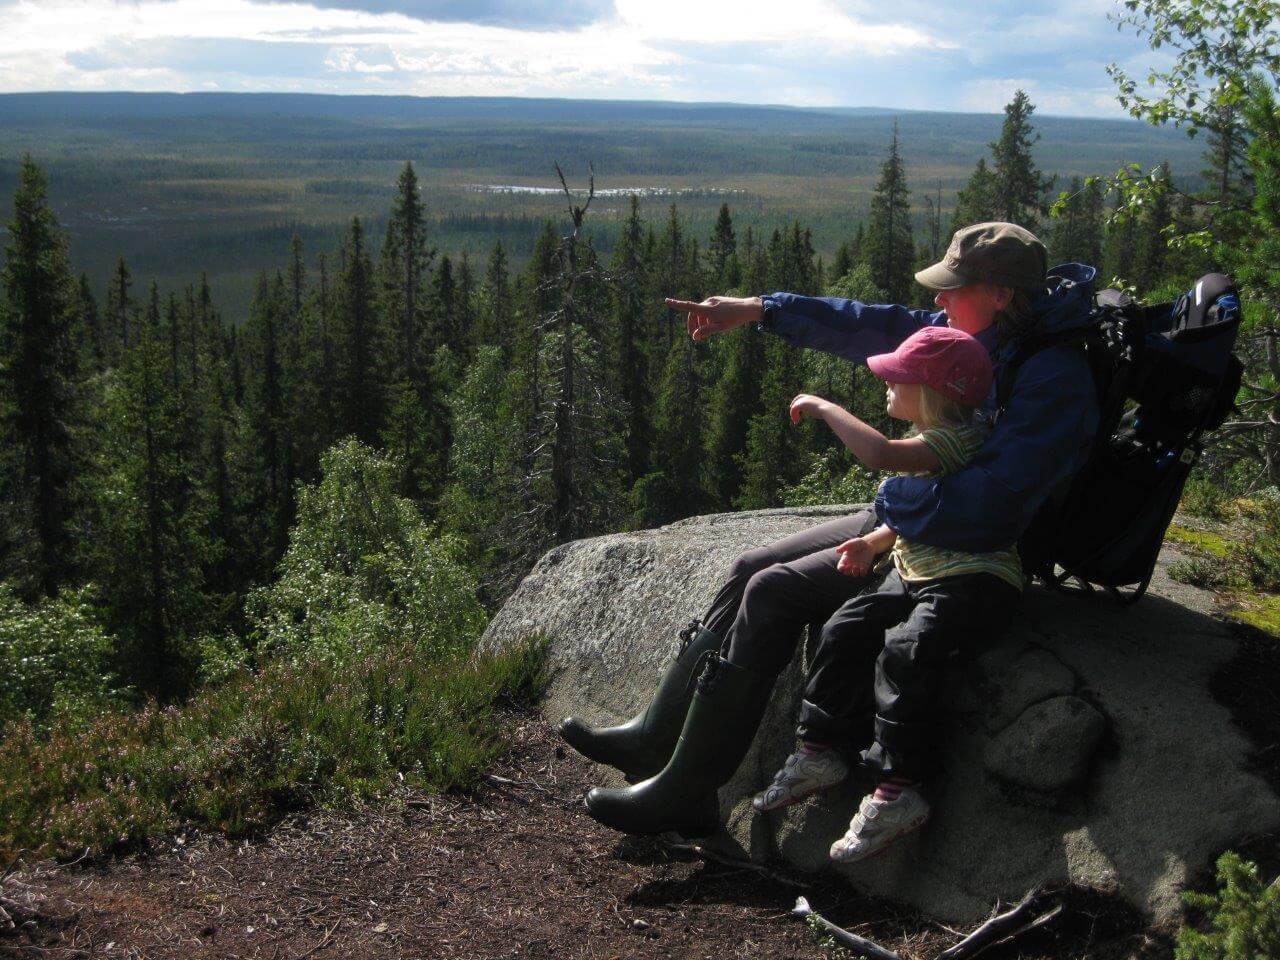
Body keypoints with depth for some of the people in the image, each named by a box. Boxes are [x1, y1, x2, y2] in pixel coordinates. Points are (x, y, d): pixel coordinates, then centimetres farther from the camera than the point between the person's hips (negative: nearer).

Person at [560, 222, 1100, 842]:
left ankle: (686, 791, -10)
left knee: (775, 592, -18)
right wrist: (757, 310, 3)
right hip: (900, 522, 9)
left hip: (953, 558, -9)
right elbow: (876, 327, 8)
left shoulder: (1053, 378, -23)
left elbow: (989, 500, -28)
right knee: (751, 569, 3)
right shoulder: (972, 333, 4)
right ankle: (658, 734, 10)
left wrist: (890, 525, -19)